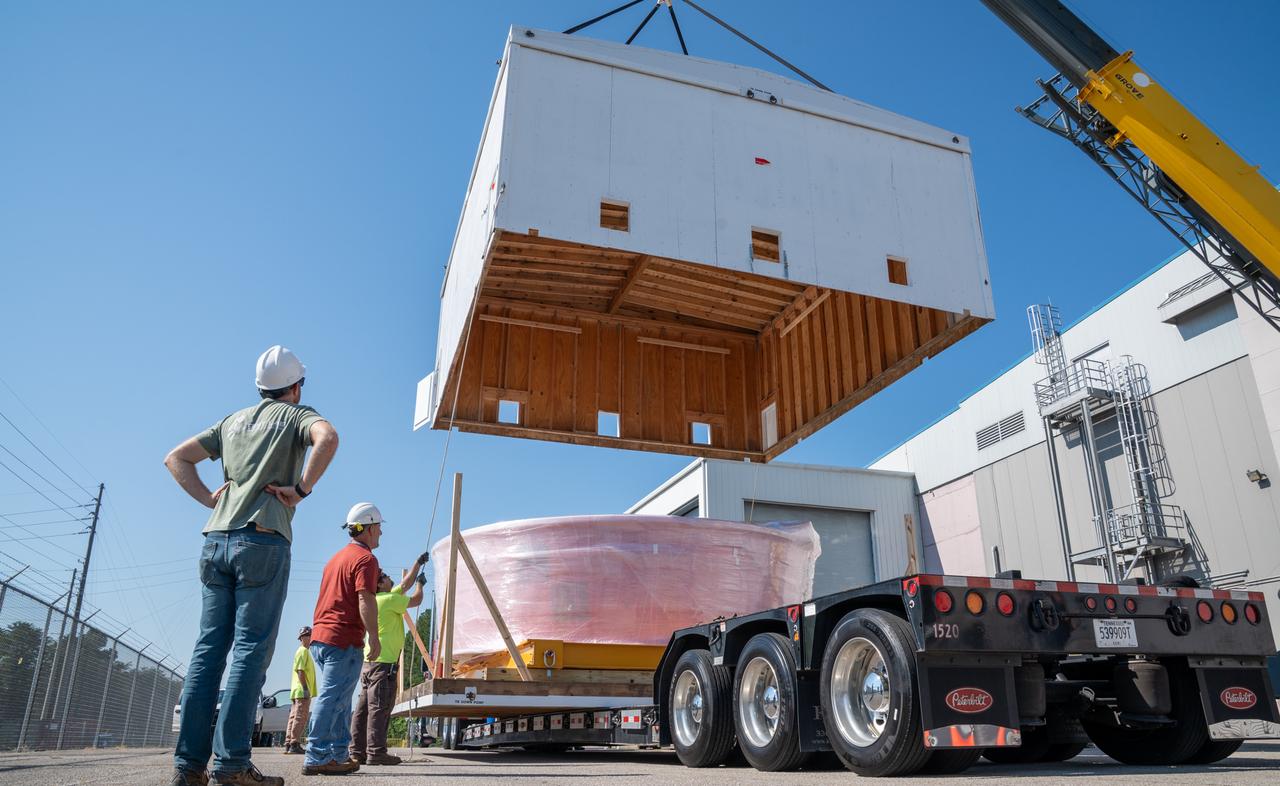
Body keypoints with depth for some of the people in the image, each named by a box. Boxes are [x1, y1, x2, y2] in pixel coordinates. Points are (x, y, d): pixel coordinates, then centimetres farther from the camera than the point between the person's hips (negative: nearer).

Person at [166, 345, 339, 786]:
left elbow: (176, 458, 22)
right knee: (251, 648, -7)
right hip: (263, 539, -6)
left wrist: (208, 498, 14)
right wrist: (302, 488, -9)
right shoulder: (297, 415, 5)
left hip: (217, 539, 6)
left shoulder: (233, 421, 22)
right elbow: (327, 438, -17)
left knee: (209, 648, 5)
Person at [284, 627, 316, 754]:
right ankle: (294, 744, -11)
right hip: (302, 691, -10)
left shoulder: (305, 651, 21)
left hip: (298, 691, 10)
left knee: (294, 717, 11)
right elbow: (300, 670, -18)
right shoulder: (303, 651, -9)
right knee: (300, 717, -10)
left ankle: (288, 744, 14)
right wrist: (305, 688, -22)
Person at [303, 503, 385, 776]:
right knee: (332, 699, -9)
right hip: (344, 640, -9)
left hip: (319, 635, 9)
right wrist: (374, 637, -16)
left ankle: (339, 755, 16)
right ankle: (317, 758, -9)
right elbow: (365, 600, -18)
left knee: (338, 701, 13)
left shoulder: (337, 557, 21)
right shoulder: (365, 558, -8)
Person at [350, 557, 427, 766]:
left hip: (369, 660, 9)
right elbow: (416, 600, 0)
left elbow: (405, 584, 26)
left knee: (364, 707, 8)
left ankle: (358, 751, 10)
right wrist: (420, 584, 19)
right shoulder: (389, 599, -9)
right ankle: (376, 752, -10)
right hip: (384, 661, -9)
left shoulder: (381, 599, 17)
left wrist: (419, 563, 32)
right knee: (379, 707, -9)